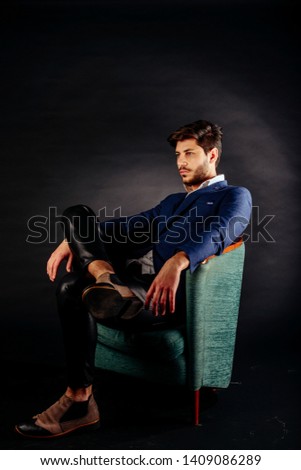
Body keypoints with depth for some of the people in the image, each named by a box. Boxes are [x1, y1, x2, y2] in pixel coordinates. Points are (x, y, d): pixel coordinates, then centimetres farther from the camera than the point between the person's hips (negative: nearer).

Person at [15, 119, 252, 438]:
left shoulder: (235, 196, 8)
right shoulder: (172, 202, 33)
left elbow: (219, 232, -15)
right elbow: (128, 227, 27)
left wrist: (177, 262, -36)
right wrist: (73, 240, 10)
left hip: (178, 293, -8)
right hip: (141, 277, 8)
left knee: (74, 289, -30)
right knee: (76, 215, -11)